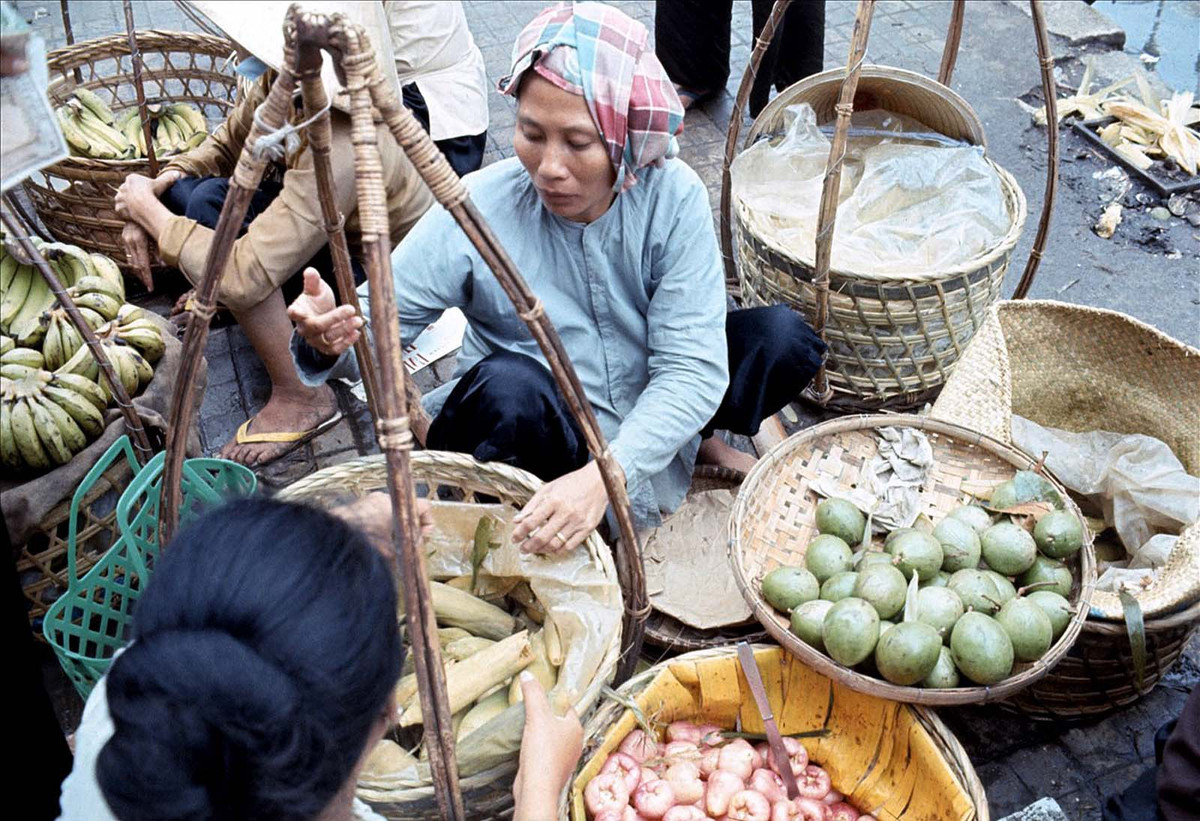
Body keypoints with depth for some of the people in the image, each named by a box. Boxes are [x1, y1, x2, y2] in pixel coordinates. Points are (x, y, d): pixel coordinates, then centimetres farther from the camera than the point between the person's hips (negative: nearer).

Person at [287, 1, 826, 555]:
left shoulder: (672, 197, -17)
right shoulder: (478, 209, -19)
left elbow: (691, 366, -23)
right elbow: (380, 319, -17)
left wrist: (605, 475, -37)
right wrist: (332, 339, -43)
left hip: (640, 430, 3)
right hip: (535, 441, -2)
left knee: (782, 337, -16)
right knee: (509, 384, -36)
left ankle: (695, 443, 11)